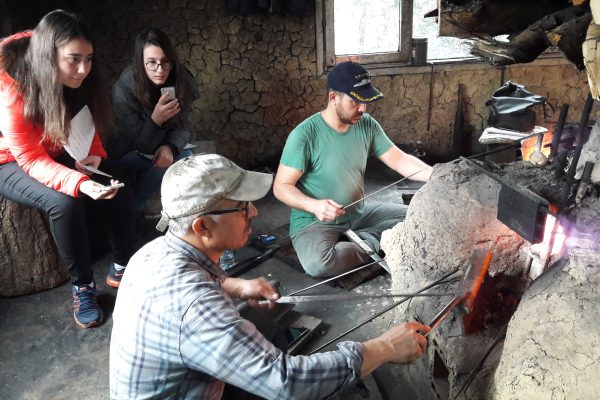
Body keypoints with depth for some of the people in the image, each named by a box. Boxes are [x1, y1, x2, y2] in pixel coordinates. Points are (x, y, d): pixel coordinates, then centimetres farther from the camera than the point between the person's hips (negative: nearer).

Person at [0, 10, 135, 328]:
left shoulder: (76, 81, -13)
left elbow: (86, 126, 3)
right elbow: (32, 159, -30)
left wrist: (93, 155, -19)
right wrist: (80, 184, -46)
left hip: (58, 154, 5)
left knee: (119, 186, -17)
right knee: (64, 203, -32)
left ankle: (122, 269, -1)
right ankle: (82, 287, -14)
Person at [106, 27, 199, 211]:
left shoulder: (182, 81, -16)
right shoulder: (124, 90, -25)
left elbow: (183, 126, -8)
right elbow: (141, 146, -22)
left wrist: (170, 146, -30)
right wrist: (155, 119, -41)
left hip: (165, 146, 4)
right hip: (131, 152, -4)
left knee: (186, 158, -27)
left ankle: (133, 205, -10)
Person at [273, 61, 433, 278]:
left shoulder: (367, 125, -3)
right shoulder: (304, 135, -20)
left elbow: (400, 160, -2)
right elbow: (281, 186, -17)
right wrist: (313, 205, -35)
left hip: (358, 214, 6)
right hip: (314, 222, -5)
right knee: (318, 263, -36)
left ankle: (360, 240, -6)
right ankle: (372, 245, -10)